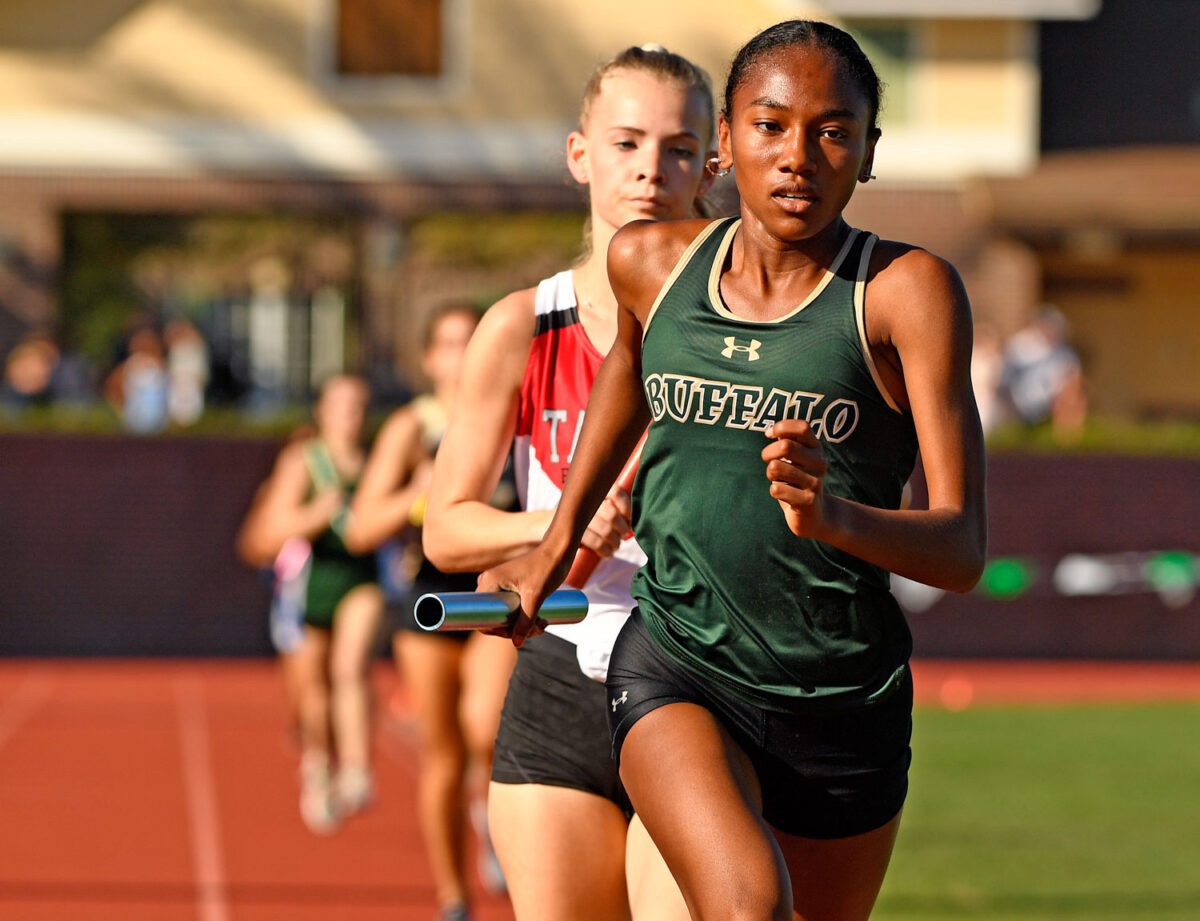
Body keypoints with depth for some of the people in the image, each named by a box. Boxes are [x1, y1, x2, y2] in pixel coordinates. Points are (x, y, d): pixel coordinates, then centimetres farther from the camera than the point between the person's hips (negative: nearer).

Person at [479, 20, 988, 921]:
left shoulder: (907, 290, -9)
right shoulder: (652, 263, 3)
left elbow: (962, 550, -14)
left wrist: (836, 516, -34)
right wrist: (558, 542, 32)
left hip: (841, 701, 0)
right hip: (676, 672, 0)